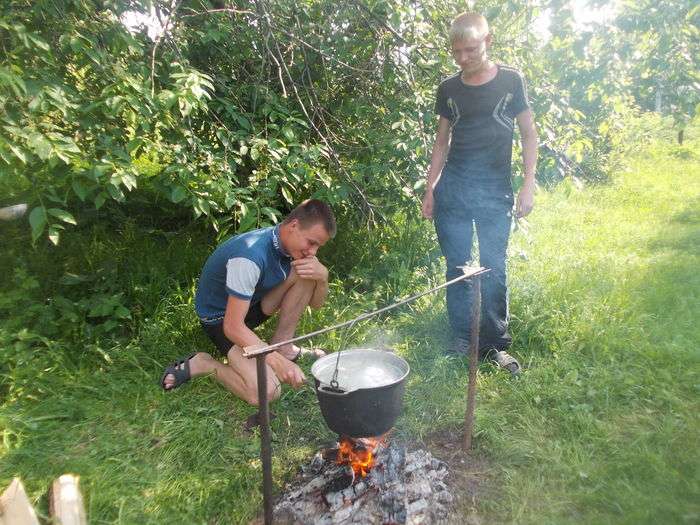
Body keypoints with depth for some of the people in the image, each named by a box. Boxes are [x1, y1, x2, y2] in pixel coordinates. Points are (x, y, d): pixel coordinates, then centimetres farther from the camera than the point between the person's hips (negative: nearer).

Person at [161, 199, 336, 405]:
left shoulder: (293, 244, -8)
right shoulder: (250, 256, -34)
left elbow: (315, 303, -2)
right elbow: (233, 327, -32)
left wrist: (322, 275, -23)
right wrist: (277, 361, -35)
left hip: (255, 302, 8)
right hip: (220, 317, -8)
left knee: (308, 272, -15)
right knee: (266, 391, -27)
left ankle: (282, 345, -3)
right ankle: (202, 364, -3)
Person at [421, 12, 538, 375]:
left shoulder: (510, 81, 1)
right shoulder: (448, 89, 7)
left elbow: (529, 135, 3)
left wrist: (528, 186, -5)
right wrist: (429, 189, 8)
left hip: (495, 193, -2)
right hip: (453, 191, 2)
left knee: (494, 270, 1)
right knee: (457, 267, 5)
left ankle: (495, 343, 16)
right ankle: (461, 340, 18)